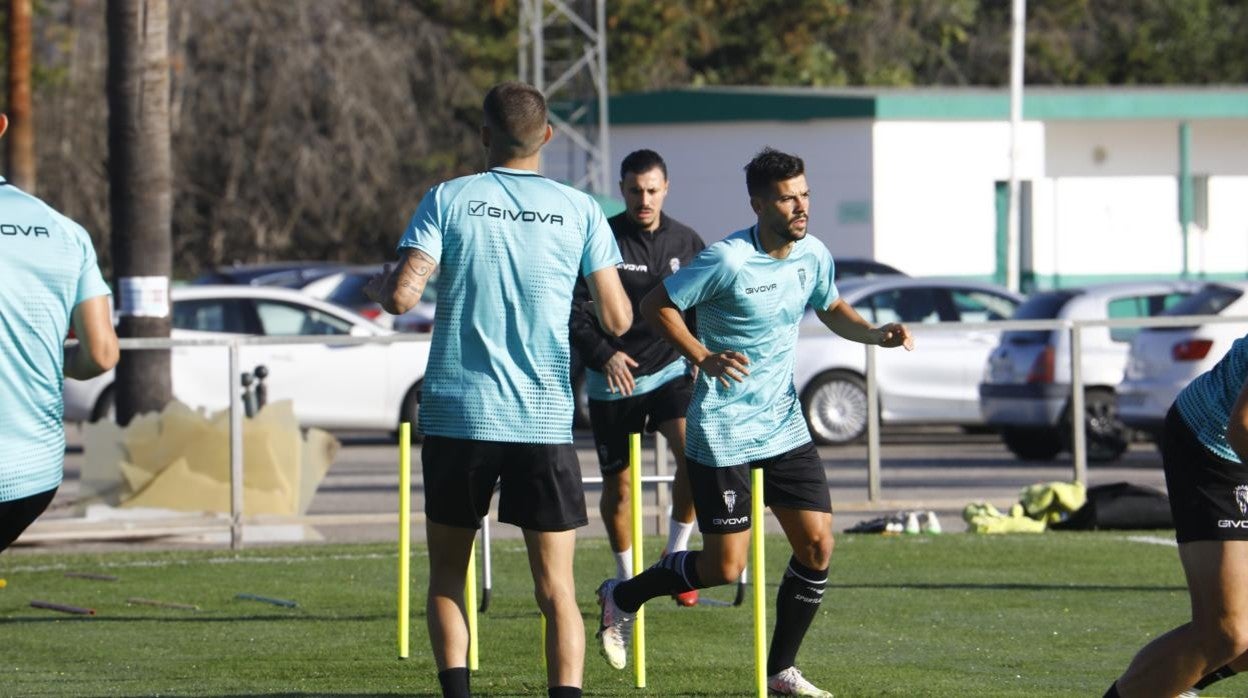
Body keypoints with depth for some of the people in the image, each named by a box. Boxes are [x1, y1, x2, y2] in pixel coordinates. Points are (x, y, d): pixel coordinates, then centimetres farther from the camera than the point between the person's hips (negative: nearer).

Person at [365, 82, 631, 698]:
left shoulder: (448, 200, -1)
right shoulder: (579, 209, 2)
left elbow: (402, 296, -10)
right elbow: (617, 319, 2)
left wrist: (376, 286, 13)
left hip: (456, 416, 0)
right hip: (545, 420, 0)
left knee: (447, 578, 13)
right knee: (557, 590, 2)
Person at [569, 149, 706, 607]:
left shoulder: (686, 242, 4)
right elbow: (574, 309, -8)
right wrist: (602, 354, -22)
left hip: (670, 371, 1)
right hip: (611, 380, -1)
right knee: (617, 486, 6)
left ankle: (676, 553, -7)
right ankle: (625, 577, 26)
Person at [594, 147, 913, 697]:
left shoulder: (813, 256, 2)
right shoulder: (727, 260, -18)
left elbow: (832, 310, 21)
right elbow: (654, 305, -12)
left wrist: (875, 334, 1)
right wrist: (704, 358, -24)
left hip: (784, 424, 6)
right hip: (723, 430, -6)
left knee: (817, 545, -2)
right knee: (725, 566, -5)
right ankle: (622, 598, 20)